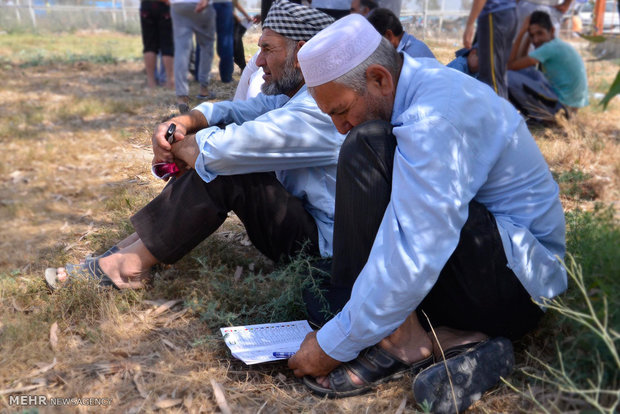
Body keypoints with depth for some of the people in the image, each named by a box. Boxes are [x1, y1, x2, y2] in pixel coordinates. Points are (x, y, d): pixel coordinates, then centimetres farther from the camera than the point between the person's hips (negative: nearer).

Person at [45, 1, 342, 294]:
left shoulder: (314, 111, -25)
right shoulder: (288, 97, 8)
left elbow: (215, 152, -28)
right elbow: (223, 111, 10)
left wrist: (175, 145, -7)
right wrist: (182, 122, -11)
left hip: (318, 243, -9)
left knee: (222, 170, -23)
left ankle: (128, 265, -10)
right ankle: (129, 248, 1)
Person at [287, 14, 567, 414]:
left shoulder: (435, 118, -25)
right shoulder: (422, 87, 6)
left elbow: (415, 258, -30)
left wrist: (335, 345, -20)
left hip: (519, 281, -10)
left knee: (367, 151, -24)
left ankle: (400, 343, -18)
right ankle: (459, 340, -6)